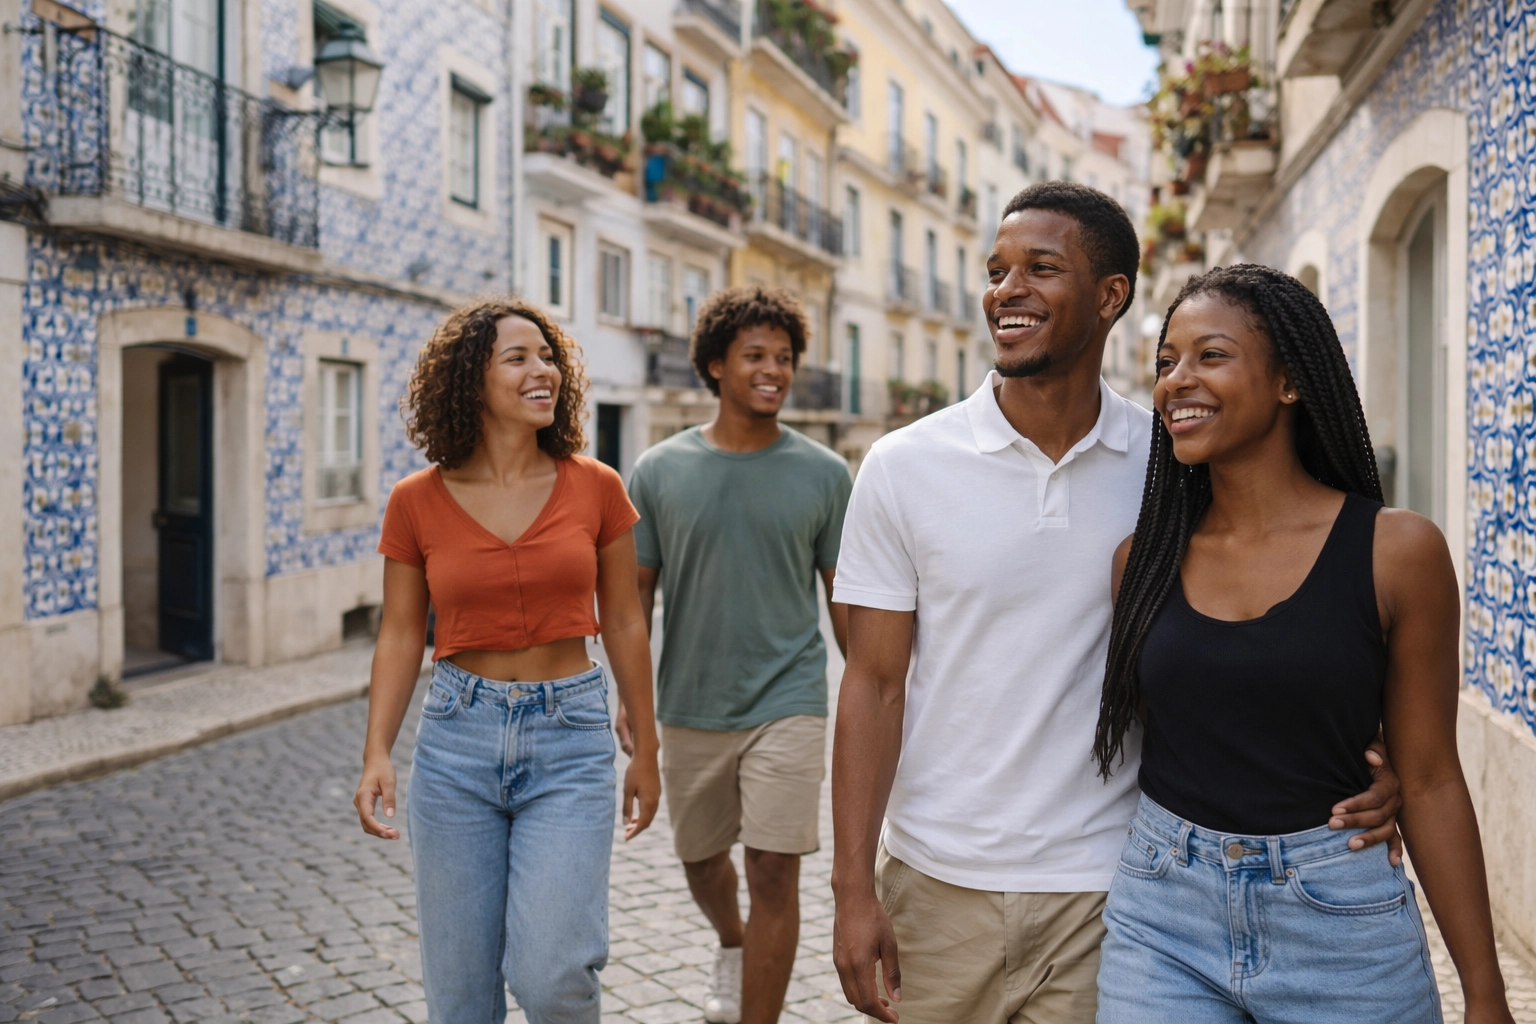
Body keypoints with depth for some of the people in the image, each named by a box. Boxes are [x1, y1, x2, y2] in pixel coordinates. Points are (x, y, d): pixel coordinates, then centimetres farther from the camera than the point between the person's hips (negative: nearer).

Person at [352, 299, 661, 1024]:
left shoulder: (595, 488, -2)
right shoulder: (417, 502, -2)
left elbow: (623, 624, 5)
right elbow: (400, 636, 3)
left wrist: (645, 748, 9)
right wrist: (376, 754, -8)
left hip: (570, 738, -1)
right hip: (457, 738, 1)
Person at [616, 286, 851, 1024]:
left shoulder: (824, 474, -3)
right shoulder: (659, 471, -2)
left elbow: (844, 597, 4)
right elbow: (636, 591, 3)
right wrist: (629, 700, -2)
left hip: (787, 704, -2)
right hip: (690, 707, 2)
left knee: (774, 873, -5)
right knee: (700, 856, 20)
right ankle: (731, 946, 52)